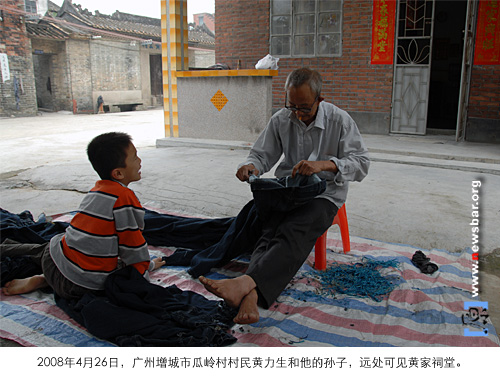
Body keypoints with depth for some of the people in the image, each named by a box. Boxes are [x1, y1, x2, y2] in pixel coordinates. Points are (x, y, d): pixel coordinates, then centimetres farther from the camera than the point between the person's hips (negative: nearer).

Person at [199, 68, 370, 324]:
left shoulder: (339, 120, -4)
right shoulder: (280, 120, 5)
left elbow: (361, 164, -7)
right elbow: (262, 154, 12)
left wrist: (325, 164, -24)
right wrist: (251, 166, -13)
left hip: (323, 193, -3)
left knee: (293, 233, -34)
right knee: (269, 231, -29)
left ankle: (245, 282, -54)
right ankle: (250, 295, -50)